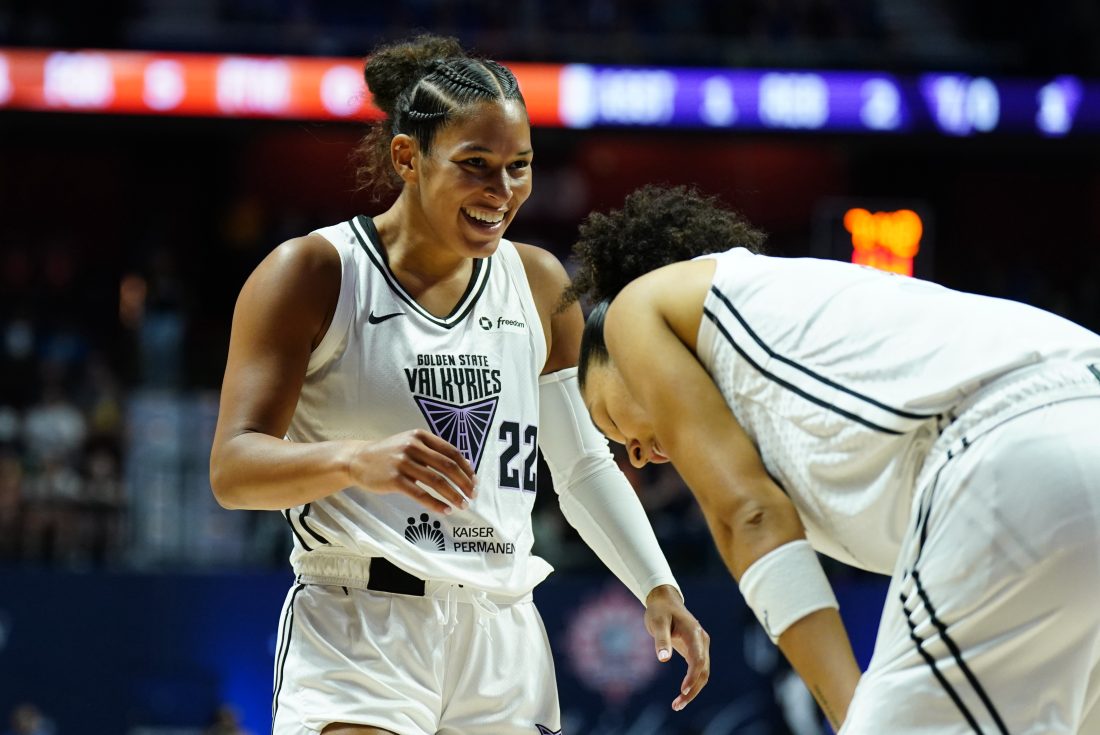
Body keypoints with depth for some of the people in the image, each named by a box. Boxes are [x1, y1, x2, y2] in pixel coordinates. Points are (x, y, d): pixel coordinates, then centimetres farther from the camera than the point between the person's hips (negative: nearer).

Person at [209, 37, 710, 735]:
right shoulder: (313, 273, -4)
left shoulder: (540, 284, 12)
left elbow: (584, 466, 20)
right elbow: (233, 469, -11)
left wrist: (658, 589, 7)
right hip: (357, 631, -5)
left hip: (503, 643, 5)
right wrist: (357, 460, -29)